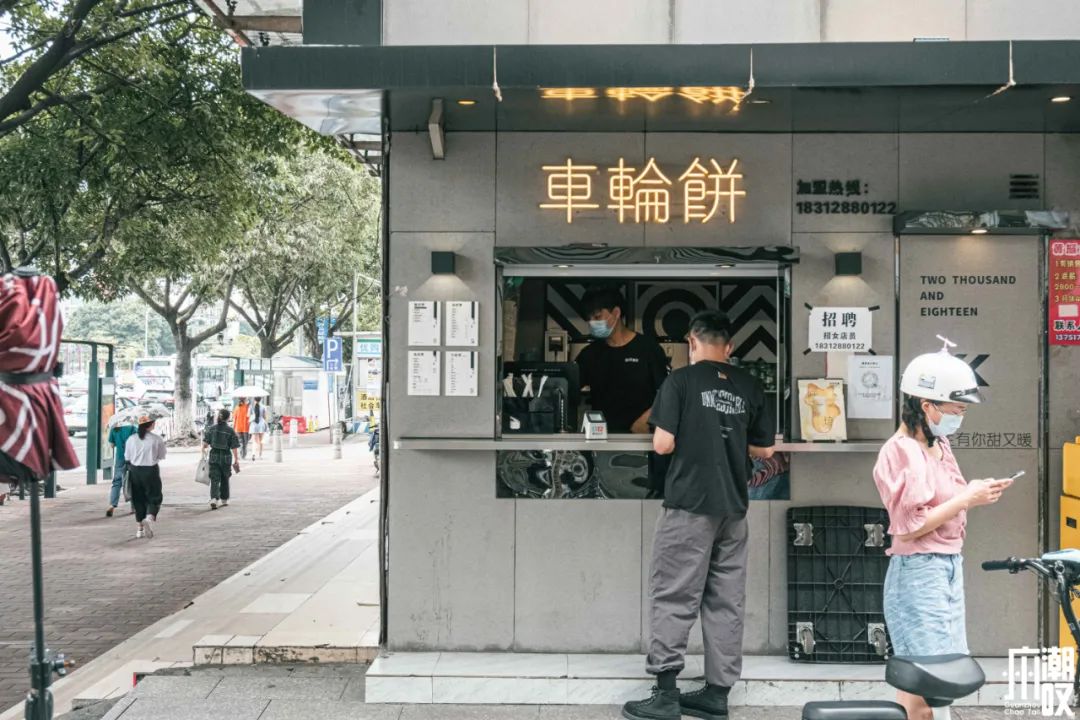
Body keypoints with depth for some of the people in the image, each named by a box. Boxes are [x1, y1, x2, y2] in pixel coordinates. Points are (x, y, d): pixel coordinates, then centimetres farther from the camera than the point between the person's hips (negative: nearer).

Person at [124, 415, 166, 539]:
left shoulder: (131, 439, -1)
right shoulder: (157, 439, -9)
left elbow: (127, 457, 4)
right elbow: (161, 456, -3)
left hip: (135, 470, 3)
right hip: (151, 470, -3)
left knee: (138, 499, 13)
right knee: (154, 498, 7)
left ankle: (140, 528, 17)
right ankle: (149, 518, -21)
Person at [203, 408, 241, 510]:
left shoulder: (211, 428, -2)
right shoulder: (230, 431, -9)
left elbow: (205, 444, 2)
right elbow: (234, 448, -9)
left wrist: (204, 448, 24)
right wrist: (236, 460, -2)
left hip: (214, 457, 1)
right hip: (226, 457, -1)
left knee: (214, 480, 1)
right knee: (225, 479, 16)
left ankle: (214, 499, -19)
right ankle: (224, 500, 26)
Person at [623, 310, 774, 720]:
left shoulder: (681, 380, -5)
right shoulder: (749, 387, 8)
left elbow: (663, 444, -10)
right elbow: (765, 449, 12)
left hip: (690, 504, -5)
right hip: (734, 506, 5)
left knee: (673, 596, -1)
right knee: (726, 599, 9)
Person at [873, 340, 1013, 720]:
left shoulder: (940, 444, 11)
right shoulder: (902, 451, -17)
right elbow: (909, 526, -21)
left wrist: (977, 491, 5)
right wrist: (967, 498, -18)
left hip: (949, 566, 9)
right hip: (918, 571, -9)